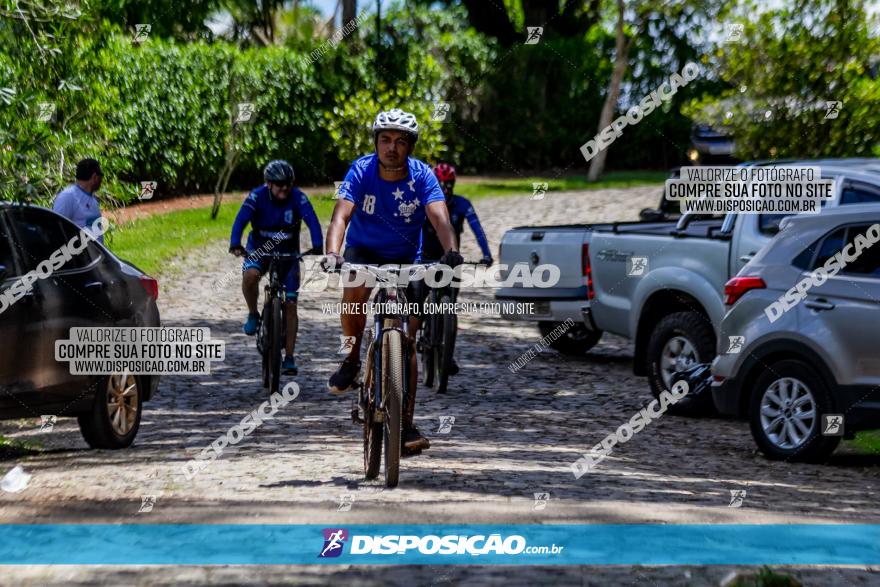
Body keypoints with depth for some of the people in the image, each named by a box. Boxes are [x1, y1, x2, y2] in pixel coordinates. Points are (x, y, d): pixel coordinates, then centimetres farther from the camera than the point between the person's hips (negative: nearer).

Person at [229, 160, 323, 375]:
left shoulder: (297, 197, -18)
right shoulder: (257, 196, -19)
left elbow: (312, 220, -31)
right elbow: (241, 219, -31)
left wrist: (317, 246, -49)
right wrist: (235, 244, -49)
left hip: (288, 254, 1)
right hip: (259, 250, -1)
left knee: (290, 305, -5)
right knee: (250, 275, -34)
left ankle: (289, 358, 2)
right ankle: (253, 314, -6)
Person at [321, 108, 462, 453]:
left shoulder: (422, 176, -18)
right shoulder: (361, 171, -19)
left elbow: (439, 218, -32)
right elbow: (341, 215, -31)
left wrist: (451, 251, -52)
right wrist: (332, 253, -50)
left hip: (405, 260, 1)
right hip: (363, 252, -1)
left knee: (406, 342, -6)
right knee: (354, 293, -35)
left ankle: (407, 426, -2)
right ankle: (352, 361, -10)